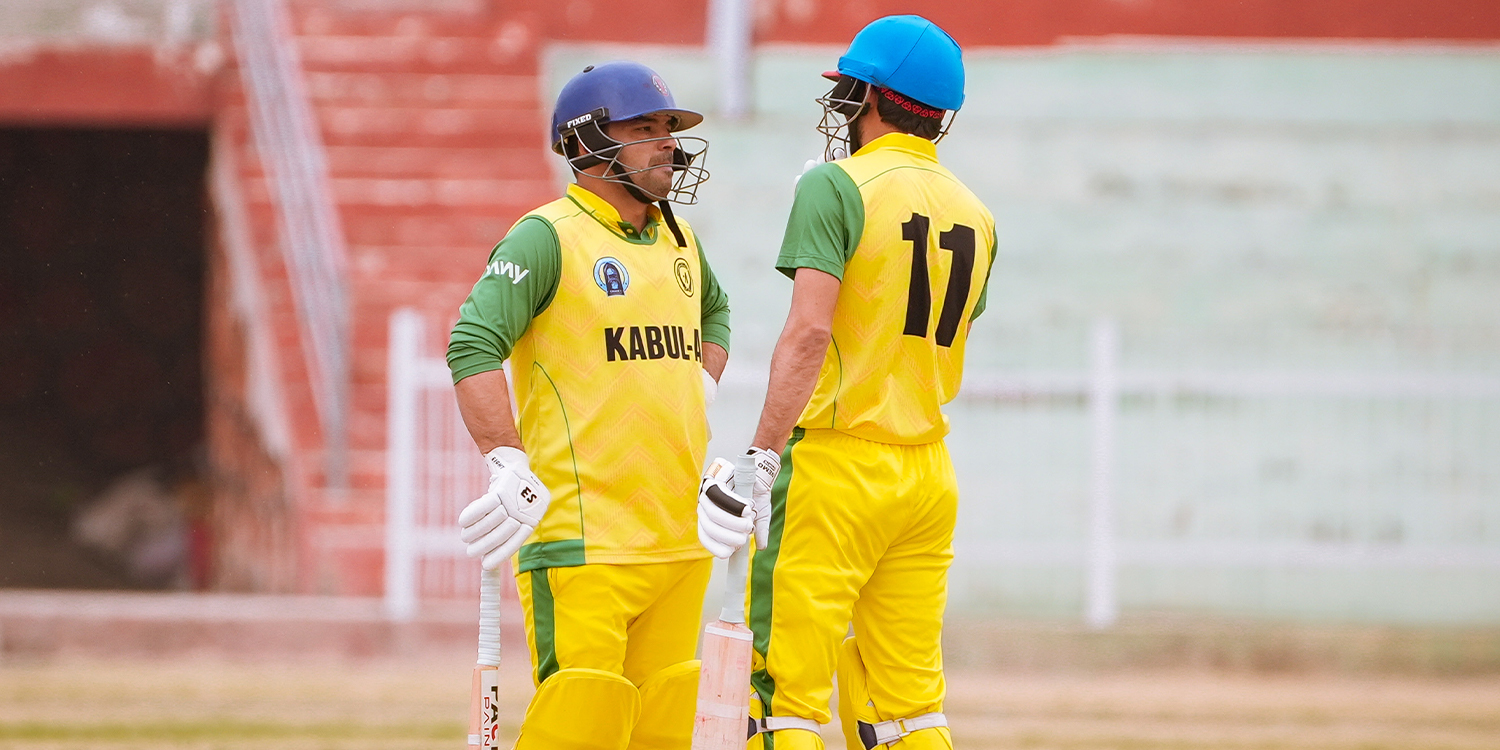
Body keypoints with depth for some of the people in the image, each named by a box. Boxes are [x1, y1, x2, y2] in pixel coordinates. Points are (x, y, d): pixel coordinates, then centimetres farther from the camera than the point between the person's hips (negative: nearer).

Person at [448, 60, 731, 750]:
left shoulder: (679, 240, 17)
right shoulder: (548, 237, -6)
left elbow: (714, 311, 39)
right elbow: (473, 347, -17)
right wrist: (512, 470, -23)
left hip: (681, 532, 7)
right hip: (585, 537, -7)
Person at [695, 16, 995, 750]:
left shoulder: (837, 188, -8)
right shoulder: (975, 217, 12)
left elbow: (809, 333, -19)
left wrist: (761, 459, -22)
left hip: (837, 468, -7)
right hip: (929, 475, 7)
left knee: (786, 690, -6)